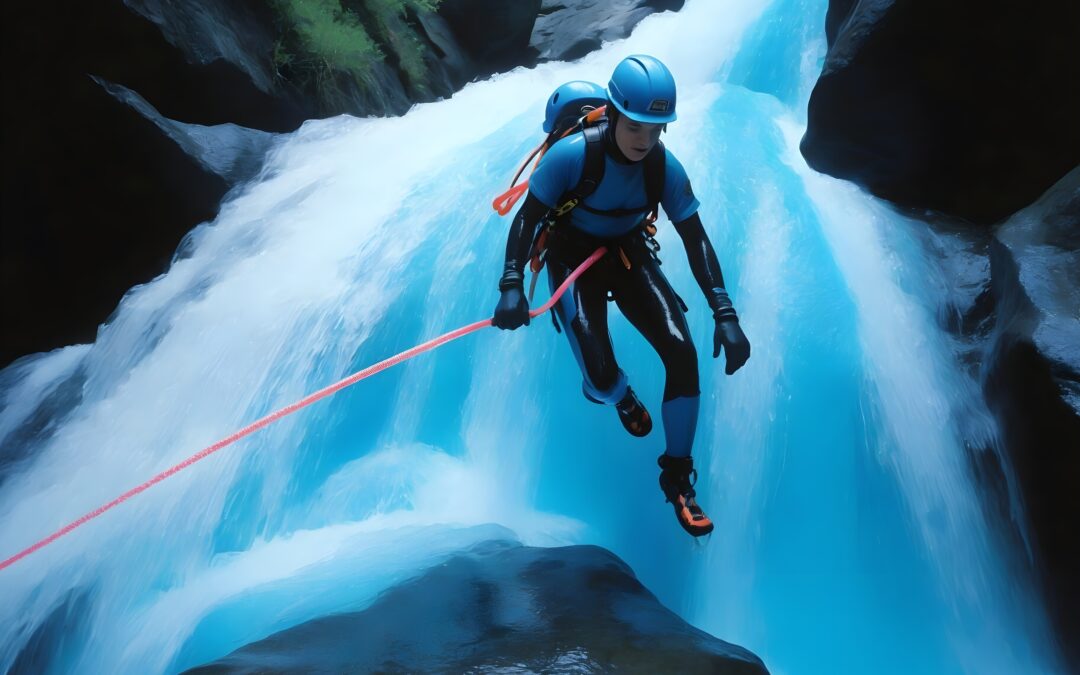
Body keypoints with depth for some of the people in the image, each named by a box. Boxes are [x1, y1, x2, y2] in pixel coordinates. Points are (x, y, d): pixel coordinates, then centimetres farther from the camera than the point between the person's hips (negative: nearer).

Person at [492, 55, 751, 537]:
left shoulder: (665, 167, -16)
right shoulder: (571, 155, -25)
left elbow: (696, 240, -11)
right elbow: (527, 217, -16)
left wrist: (725, 315, -19)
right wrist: (511, 286, -29)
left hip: (630, 254, 3)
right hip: (573, 257, -3)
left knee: (682, 354, -15)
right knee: (601, 377, -21)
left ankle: (677, 476, 3)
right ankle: (622, 398, 23)